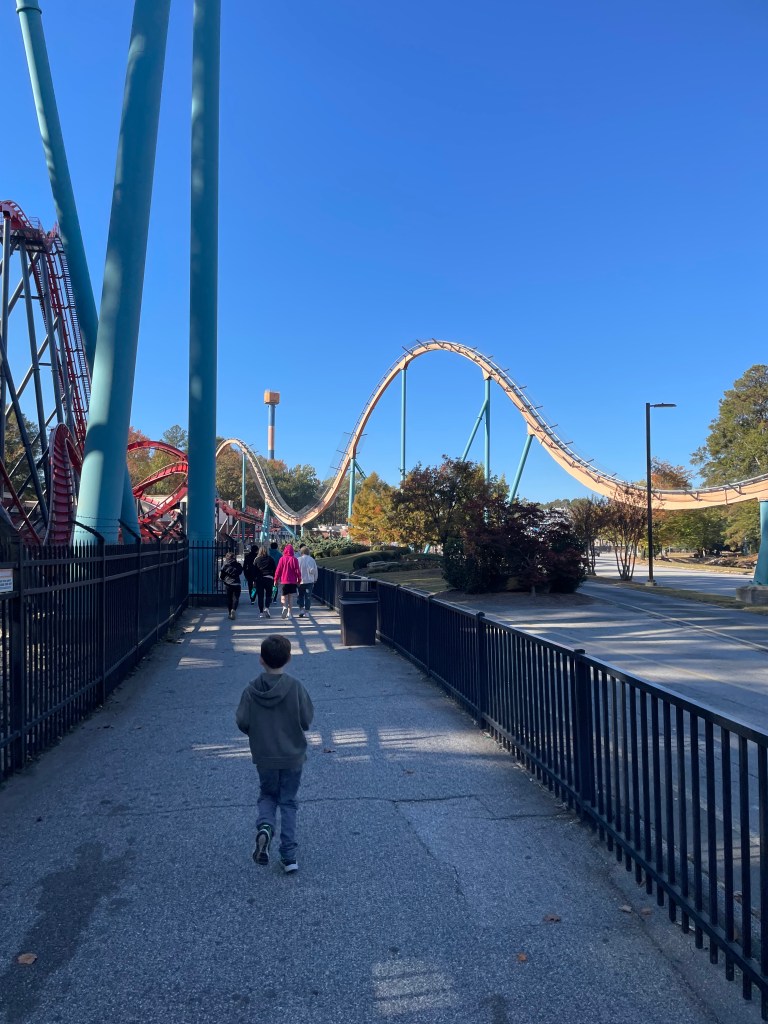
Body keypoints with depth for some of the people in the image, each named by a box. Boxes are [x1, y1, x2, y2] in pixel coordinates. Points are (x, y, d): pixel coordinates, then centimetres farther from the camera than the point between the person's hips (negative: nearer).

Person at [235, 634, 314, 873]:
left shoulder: (251, 690, -12)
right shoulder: (295, 687, -16)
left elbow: (242, 722, -9)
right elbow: (307, 721, -10)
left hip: (264, 757, 1)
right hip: (293, 755, -1)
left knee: (267, 795, 22)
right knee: (288, 802, 13)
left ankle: (264, 827, -6)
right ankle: (289, 857, 13)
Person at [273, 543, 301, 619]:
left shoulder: (282, 559, -6)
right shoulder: (294, 559, -5)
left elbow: (278, 570, -3)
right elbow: (298, 571, -2)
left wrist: (276, 579, 7)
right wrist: (299, 580, 8)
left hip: (284, 581, -1)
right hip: (293, 581, 1)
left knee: (284, 596, 9)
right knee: (291, 598, 8)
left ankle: (285, 606, -19)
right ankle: (290, 614, 8)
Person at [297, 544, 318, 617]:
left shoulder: (298, 560, -6)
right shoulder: (312, 560, -3)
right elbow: (315, 571, 0)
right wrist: (314, 580, 11)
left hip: (300, 581, 0)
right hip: (309, 581, 0)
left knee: (300, 596, 12)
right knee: (308, 596, 7)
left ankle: (301, 609, -1)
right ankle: (307, 611, 6)